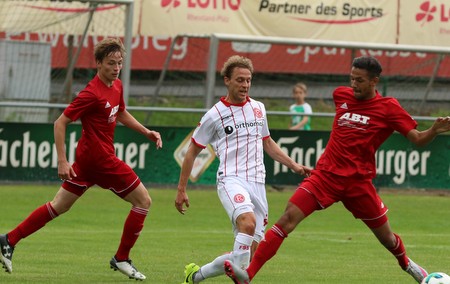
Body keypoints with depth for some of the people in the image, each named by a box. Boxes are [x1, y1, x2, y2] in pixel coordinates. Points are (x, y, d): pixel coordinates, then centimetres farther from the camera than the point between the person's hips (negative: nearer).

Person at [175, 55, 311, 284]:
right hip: (231, 179, -5)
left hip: (257, 182, 5)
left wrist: (293, 166, 22)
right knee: (248, 221, -36)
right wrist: (181, 190, 7)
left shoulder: (258, 108, 15)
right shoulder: (215, 115, 0)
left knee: (250, 254, -1)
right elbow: (192, 151, 8)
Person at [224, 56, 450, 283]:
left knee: (386, 237, 10)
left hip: (358, 181, -2)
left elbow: (418, 139, -9)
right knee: (288, 218, -16)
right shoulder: (342, 95, 4)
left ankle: (406, 263, 47)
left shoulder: (389, 108, -6)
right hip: (326, 174, 2)